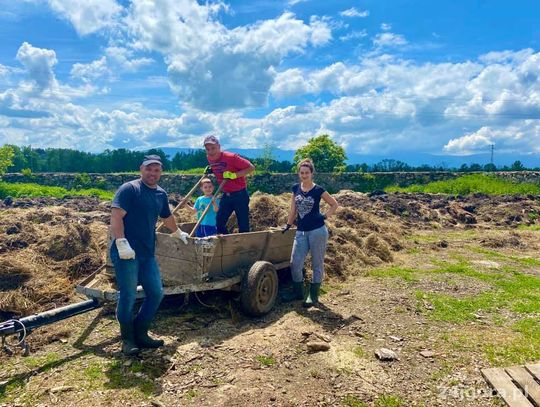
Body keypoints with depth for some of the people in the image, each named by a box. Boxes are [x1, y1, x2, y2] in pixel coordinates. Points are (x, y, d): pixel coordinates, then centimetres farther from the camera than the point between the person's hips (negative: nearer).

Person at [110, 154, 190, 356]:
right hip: (126, 253, -7)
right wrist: (121, 243, -26)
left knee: (156, 293, 8)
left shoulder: (161, 194, 14)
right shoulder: (129, 189, -8)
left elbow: (168, 217, 32)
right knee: (128, 296, 0)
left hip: (147, 253, 7)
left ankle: (140, 334, 25)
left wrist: (179, 233, 45)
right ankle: (127, 340, 19)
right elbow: (116, 216, -17)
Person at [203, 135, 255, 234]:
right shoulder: (210, 159, 0)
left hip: (240, 195, -6)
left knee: (243, 226, -1)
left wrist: (234, 175, -23)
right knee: (219, 223, 6)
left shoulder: (231, 157, -20)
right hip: (226, 195, 7)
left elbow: (251, 168, -18)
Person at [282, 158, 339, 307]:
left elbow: (334, 204, 5)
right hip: (301, 232, 5)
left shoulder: (318, 190, -5)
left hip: (318, 231, -4)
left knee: (317, 264, 5)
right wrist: (288, 225, 17)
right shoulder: (296, 188, 7)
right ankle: (298, 293, 22)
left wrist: (325, 216, -5)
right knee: (295, 264, 3)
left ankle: (313, 297, 16)